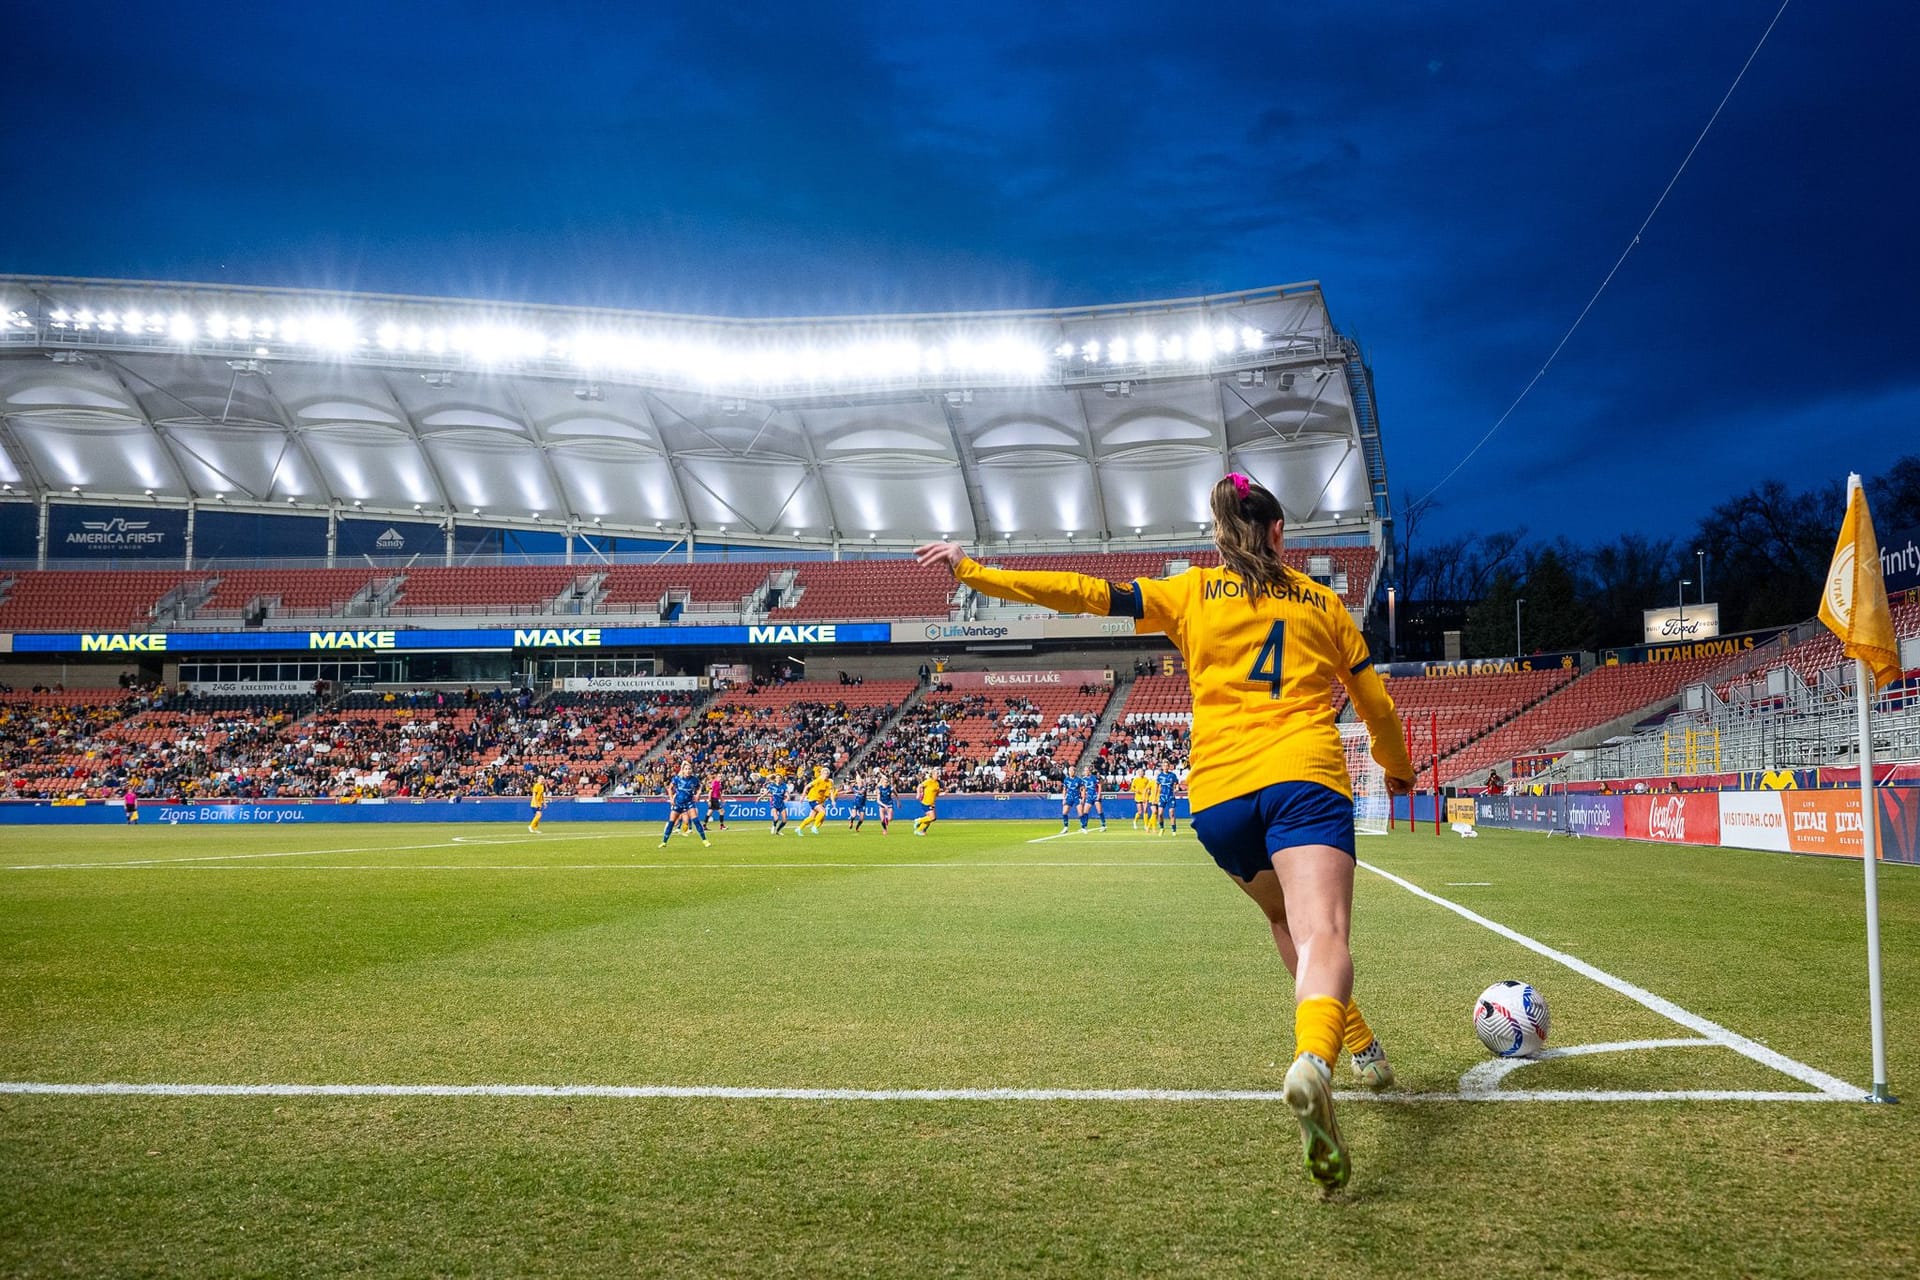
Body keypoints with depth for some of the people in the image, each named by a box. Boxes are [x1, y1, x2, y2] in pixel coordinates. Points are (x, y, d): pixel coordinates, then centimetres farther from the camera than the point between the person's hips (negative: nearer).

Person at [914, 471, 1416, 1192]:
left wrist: (972, 570, 13)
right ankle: (1313, 1061, -48)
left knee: (1282, 914, 28)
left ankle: (1358, 1047, 32)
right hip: (1306, 777, -1)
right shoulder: (1320, 601, 19)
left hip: (1218, 790, 2)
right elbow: (1376, 703, 25)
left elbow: (1088, 595, 8)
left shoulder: (1191, 592, 15)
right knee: (1320, 935, -19)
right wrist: (1398, 768, 44)